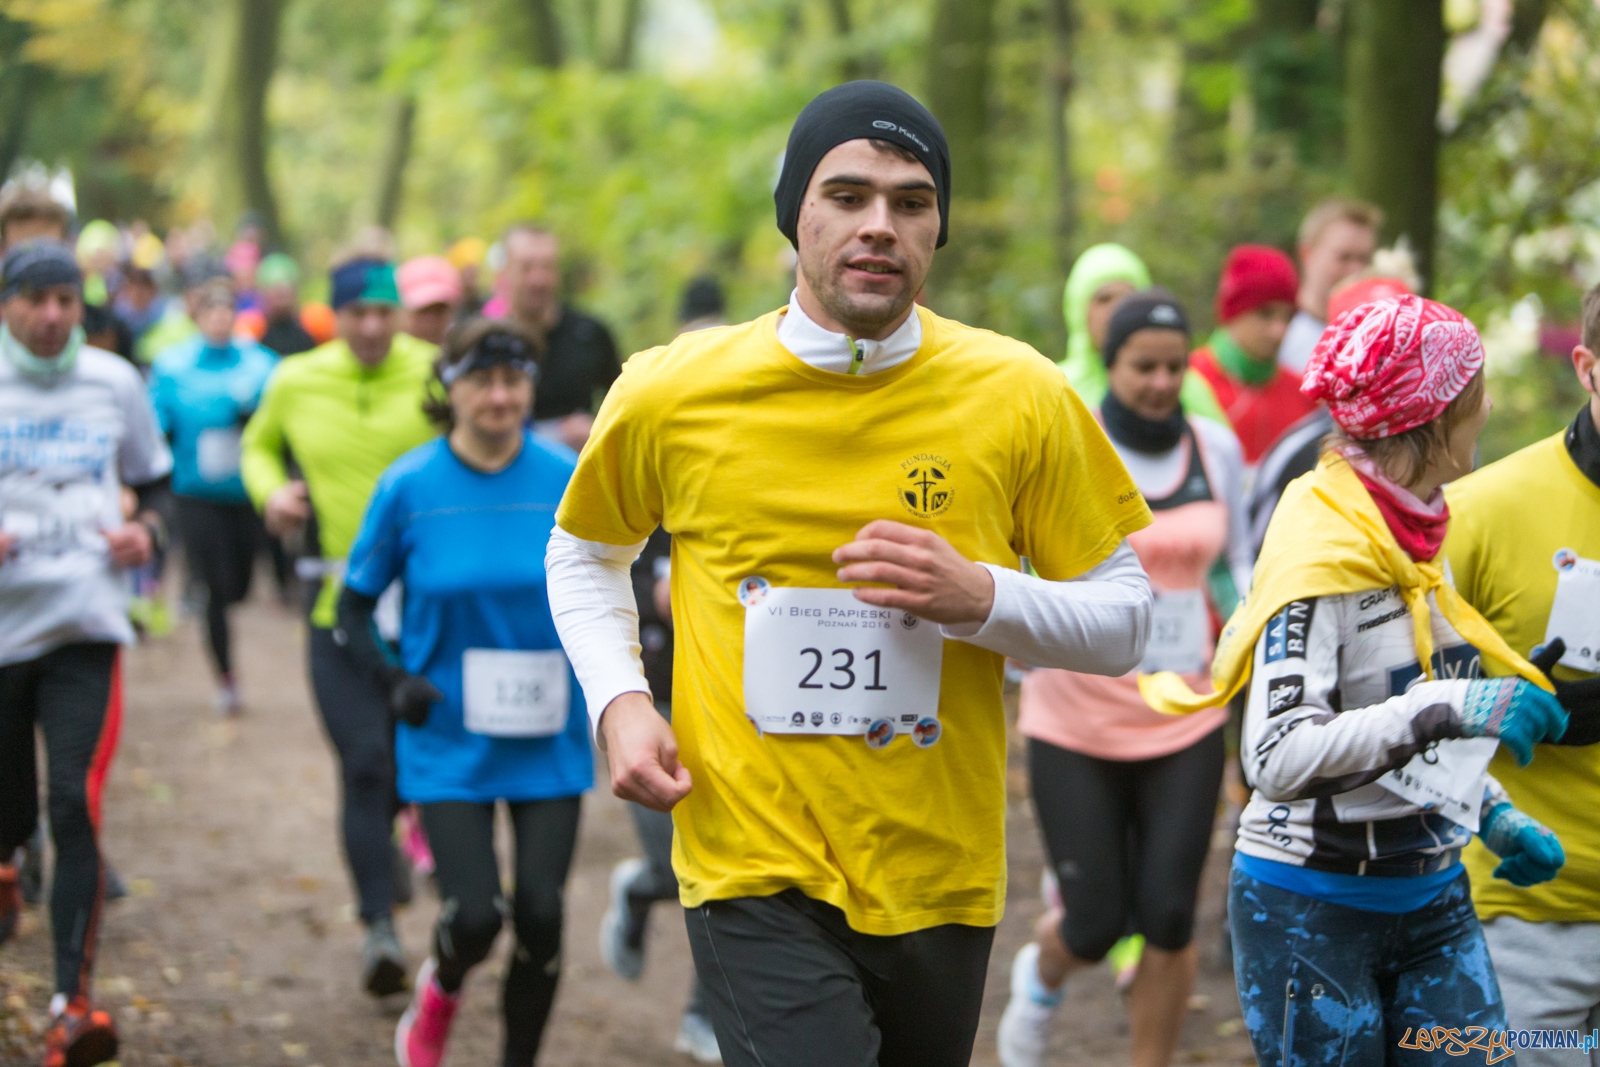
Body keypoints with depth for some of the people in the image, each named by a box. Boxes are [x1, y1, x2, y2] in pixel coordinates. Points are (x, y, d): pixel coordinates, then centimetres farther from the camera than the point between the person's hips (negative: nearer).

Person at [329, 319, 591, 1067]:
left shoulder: (567, 480, -4)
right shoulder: (409, 487, -7)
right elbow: (354, 606, 2)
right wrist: (393, 681, -14)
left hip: (548, 743, 1)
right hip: (452, 743, -1)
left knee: (540, 914, -2)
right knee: (476, 915, -10)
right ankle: (441, 988, 28)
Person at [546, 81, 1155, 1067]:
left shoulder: (1022, 400, -3)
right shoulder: (672, 394, -3)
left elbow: (1123, 621, 4)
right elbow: (585, 555, 17)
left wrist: (983, 599, -15)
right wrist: (620, 703, -1)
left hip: (940, 879, 2)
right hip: (759, 875, -2)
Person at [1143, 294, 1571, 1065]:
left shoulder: (1413, 534, 9)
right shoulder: (1319, 549, -18)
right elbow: (1279, 757, -29)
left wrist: (1494, 815, 10)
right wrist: (1448, 710, -35)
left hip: (1432, 899, 8)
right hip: (1315, 906, -8)